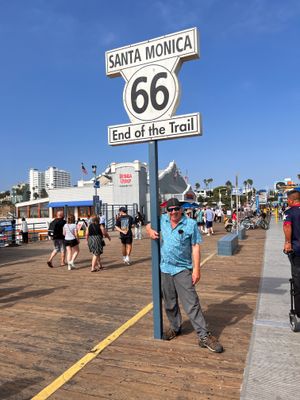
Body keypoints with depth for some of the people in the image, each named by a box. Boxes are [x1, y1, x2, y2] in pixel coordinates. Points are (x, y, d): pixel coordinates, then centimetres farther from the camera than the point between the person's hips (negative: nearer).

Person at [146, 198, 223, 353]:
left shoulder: (191, 224, -9)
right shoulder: (162, 220, 2)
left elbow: (195, 247, -9)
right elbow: (149, 225, 20)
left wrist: (196, 268, -14)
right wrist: (150, 231, -5)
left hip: (183, 270, -4)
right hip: (165, 269, 4)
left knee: (192, 303, -4)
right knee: (170, 303, 17)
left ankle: (204, 336, 6)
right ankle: (175, 328, 38)